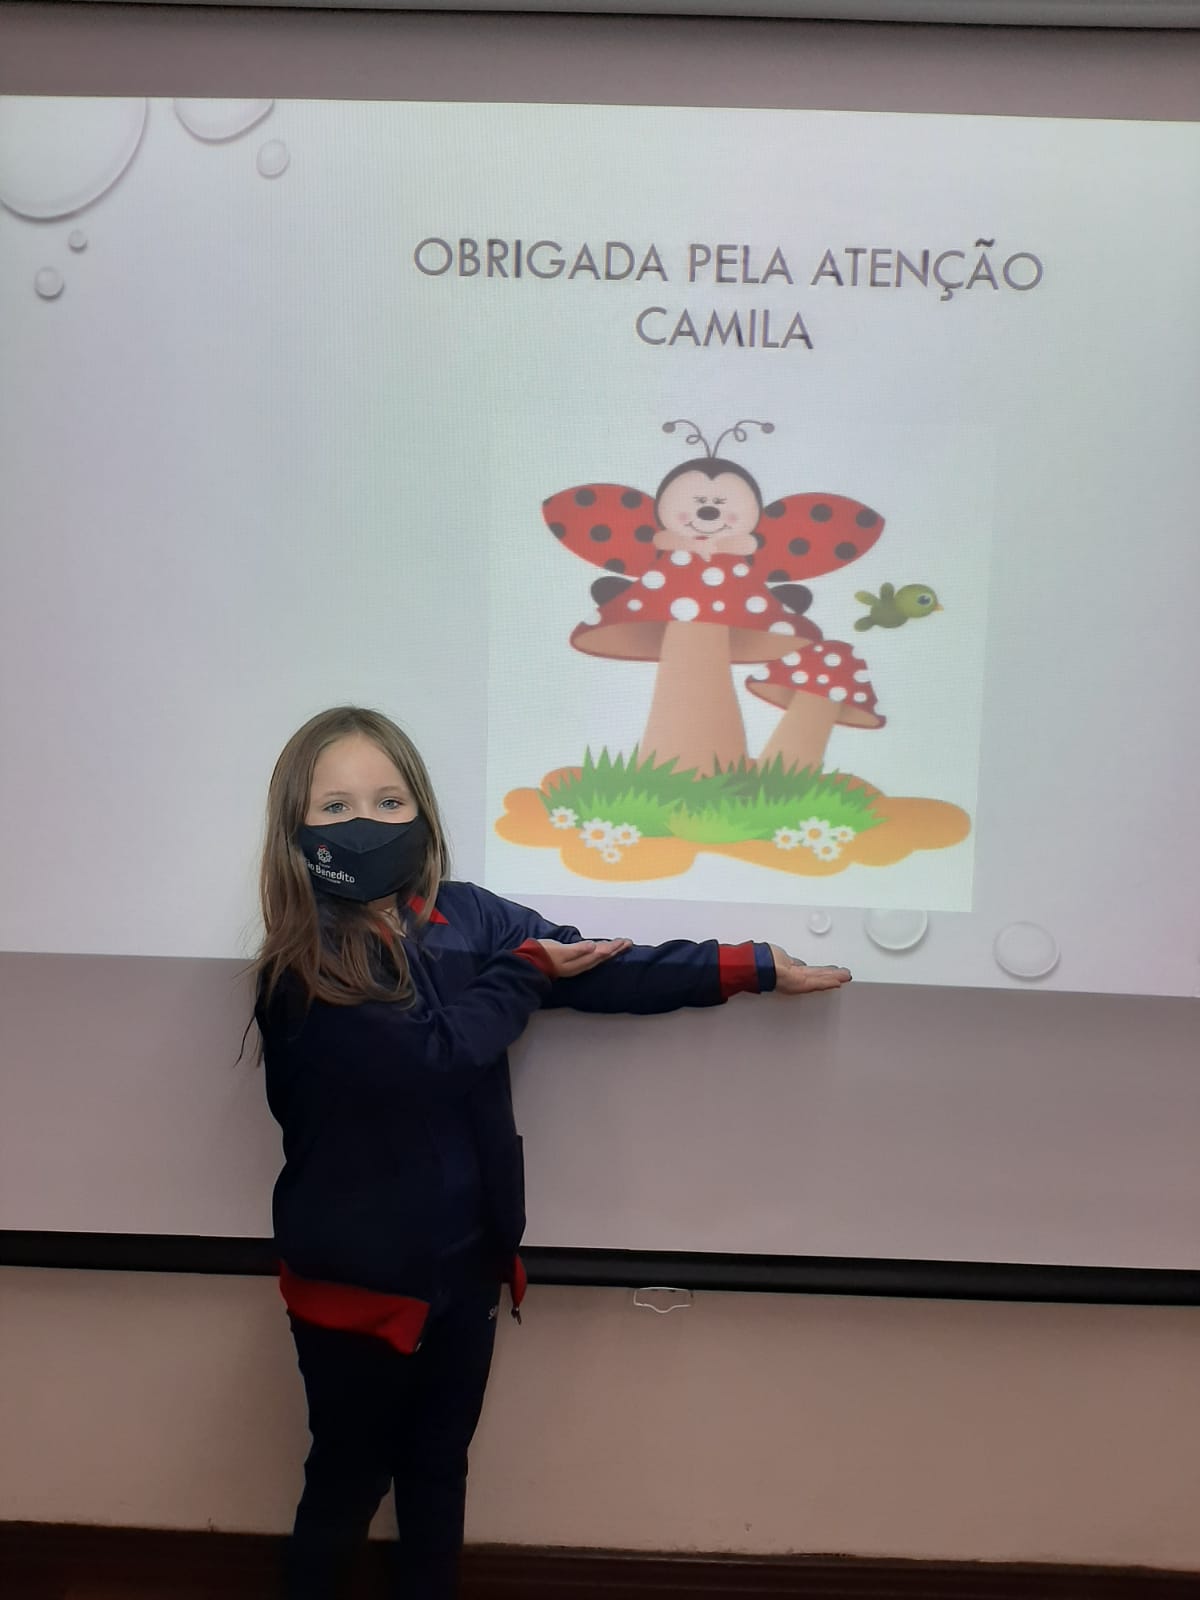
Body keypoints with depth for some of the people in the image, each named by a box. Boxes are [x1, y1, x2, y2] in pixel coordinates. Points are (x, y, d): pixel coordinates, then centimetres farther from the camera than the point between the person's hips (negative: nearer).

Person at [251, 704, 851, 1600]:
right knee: (348, 1479, 16)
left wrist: (755, 968, -5)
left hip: (463, 1259, 5)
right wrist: (524, 969, -15)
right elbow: (433, 1051, -30)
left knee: (439, 1469, 22)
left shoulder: (465, 918, -6)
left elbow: (610, 971, -4)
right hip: (356, 1275, -4)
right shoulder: (300, 971, -20)